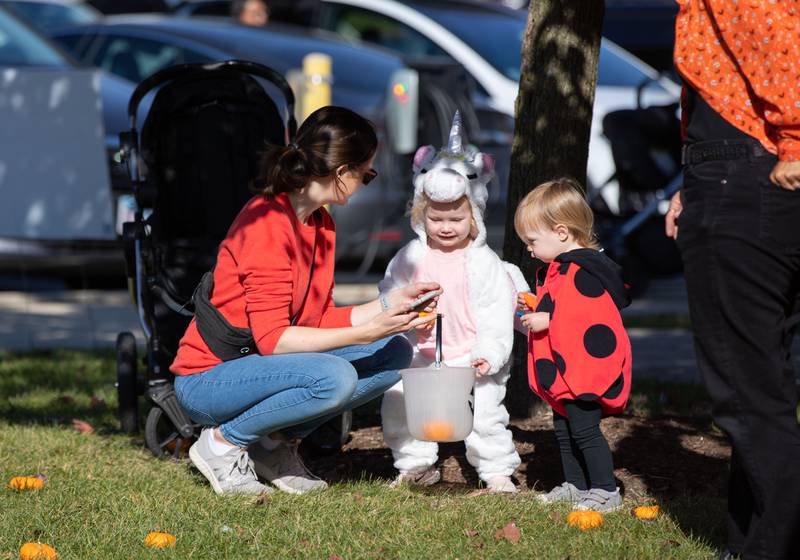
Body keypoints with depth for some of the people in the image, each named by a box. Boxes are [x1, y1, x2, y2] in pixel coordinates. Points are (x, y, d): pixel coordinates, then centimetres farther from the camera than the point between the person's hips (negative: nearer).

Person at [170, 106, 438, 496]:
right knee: (334, 377, -34)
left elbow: (320, 321, 9)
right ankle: (223, 442, -11)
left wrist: (389, 303, 5)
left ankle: (277, 442, 2)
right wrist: (366, 333, -30)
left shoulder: (321, 224, 8)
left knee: (394, 354, -1)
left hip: (259, 365, 9)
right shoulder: (267, 222, -22)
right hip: (208, 379, -9)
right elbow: (272, 338, -26)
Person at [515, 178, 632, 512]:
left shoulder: (583, 271, -19)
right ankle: (575, 485, 25)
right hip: (562, 371, 11)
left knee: (584, 429, -10)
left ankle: (606, 491, -4)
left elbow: (591, 317, -27)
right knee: (564, 429, 16)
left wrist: (547, 320, -23)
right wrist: (534, 312, 15)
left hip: (584, 369, -11)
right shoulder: (555, 269, 16)